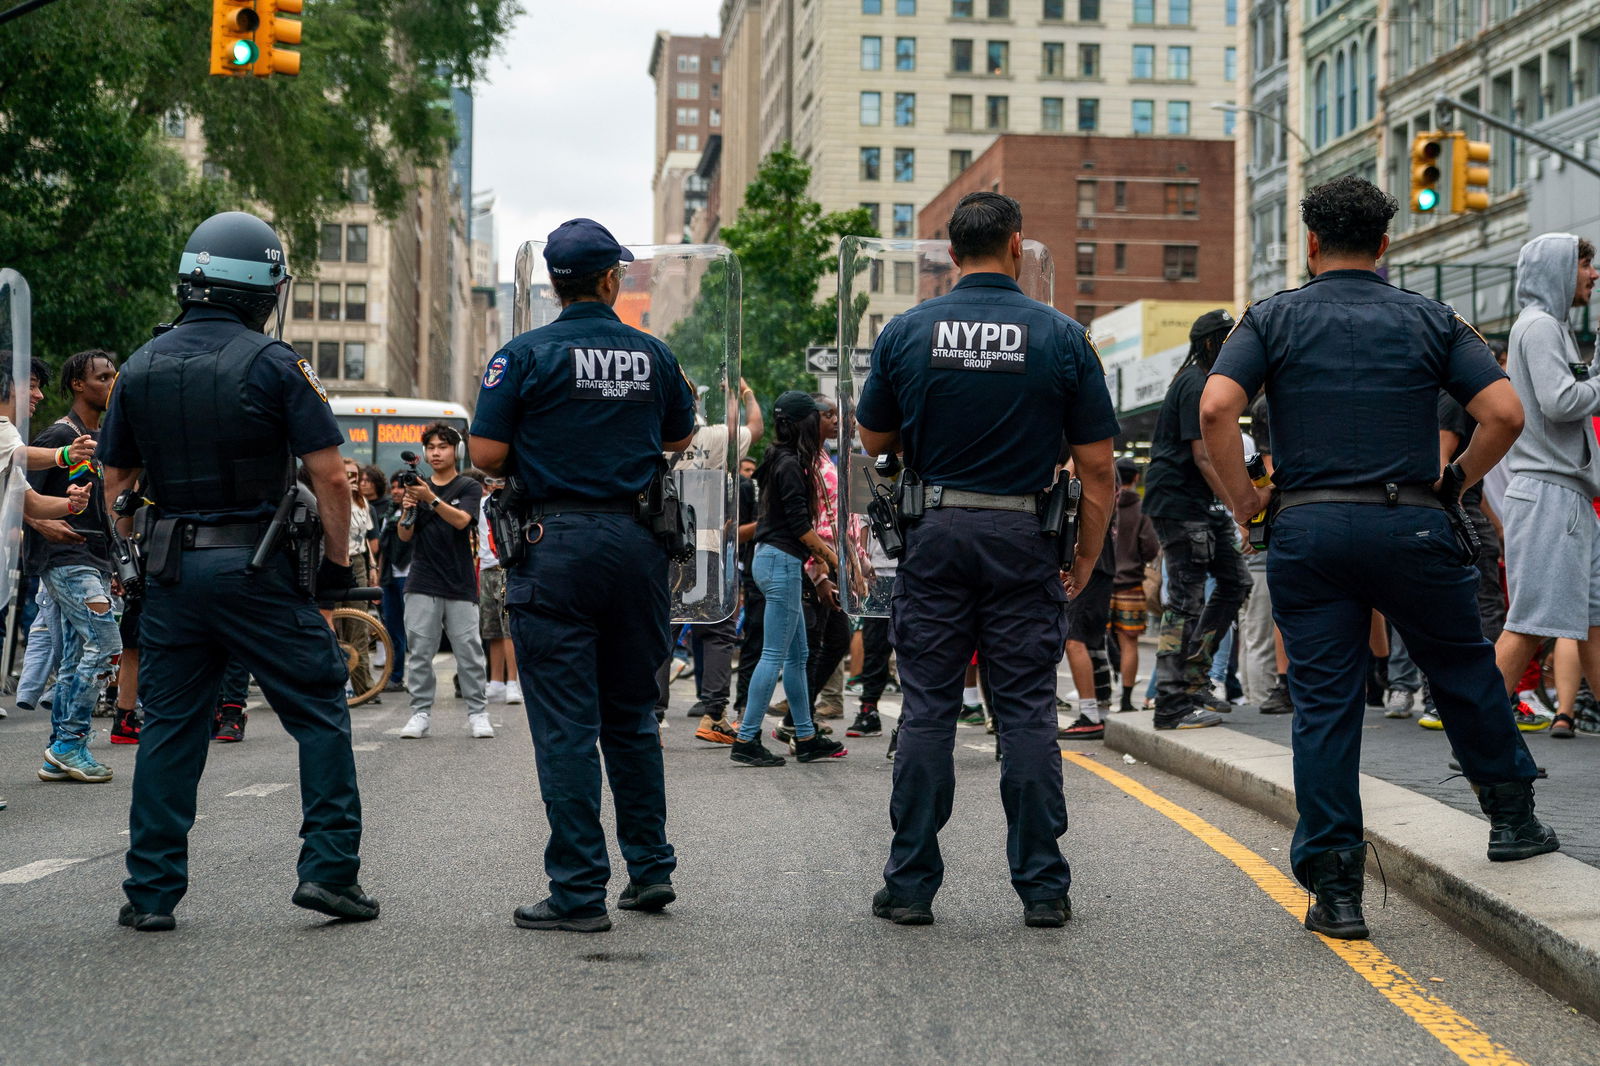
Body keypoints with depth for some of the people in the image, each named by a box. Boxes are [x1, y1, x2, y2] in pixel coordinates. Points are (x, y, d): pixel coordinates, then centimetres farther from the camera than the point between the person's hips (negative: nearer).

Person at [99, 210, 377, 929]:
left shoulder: (142, 368, 7)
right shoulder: (274, 365, -8)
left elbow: (115, 481, 13)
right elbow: (329, 475, -11)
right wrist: (338, 557, 1)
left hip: (171, 570, 5)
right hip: (259, 569, -5)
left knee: (169, 728, 10)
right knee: (320, 712, 6)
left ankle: (151, 892, 11)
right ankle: (329, 869, 3)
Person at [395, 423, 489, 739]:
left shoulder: (469, 487, 4)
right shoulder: (417, 487, 13)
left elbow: (461, 520, -14)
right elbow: (404, 536, 9)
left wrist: (431, 499, -27)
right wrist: (407, 512, -12)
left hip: (460, 582, -3)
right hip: (422, 582, 3)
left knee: (469, 650, -3)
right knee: (419, 651, 0)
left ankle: (478, 713, 4)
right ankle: (421, 713, 6)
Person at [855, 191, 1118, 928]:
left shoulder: (906, 332, 1)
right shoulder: (1061, 338, -2)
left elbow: (875, 442, 10)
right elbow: (1096, 466, -2)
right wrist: (1086, 559, 7)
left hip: (934, 534, 1)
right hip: (1024, 539, -1)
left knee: (927, 710, 5)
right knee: (1028, 712, 3)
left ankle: (910, 884, 7)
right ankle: (1042, 887, 6)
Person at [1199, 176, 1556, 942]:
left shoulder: (1274, 318, 4)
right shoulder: (1430, 321, 7)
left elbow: (1217, 408, -12)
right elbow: (1505, 413, -4)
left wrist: (1241, 497, 0)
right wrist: (1457, 481, 11)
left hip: (1307, 529, 0)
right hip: (1410, 526, 0)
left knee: (1323, 706, 3)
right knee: (1464, 672, 21)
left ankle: (1335, 890, 3)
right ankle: (1511, 817, 33)